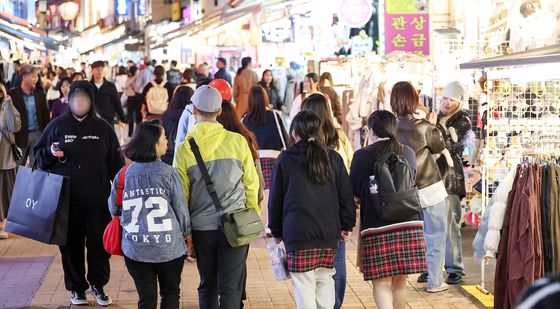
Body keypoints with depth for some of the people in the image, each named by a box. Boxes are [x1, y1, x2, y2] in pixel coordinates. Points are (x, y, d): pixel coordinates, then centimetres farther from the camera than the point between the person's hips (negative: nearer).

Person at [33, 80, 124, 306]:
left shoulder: (103, 128, 6)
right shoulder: (57, 126, 4)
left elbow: (115, 163, 8)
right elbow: (38, 155, 10)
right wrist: (50, 153, -12)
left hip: (97, 199, 0)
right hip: (66, 198, 0)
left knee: (99, 243, 3)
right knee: (71, 245, 6)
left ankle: (98, 284, 21)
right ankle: (76, 287, 20)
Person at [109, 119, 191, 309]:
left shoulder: (124, 174, -3)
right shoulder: (168, 174, -10)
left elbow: (114, 208, 6)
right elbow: (181, 210, -5)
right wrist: (186, 234, 13)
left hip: (135, 250, 2)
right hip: (169, 248, -2)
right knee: (170, 293, 17)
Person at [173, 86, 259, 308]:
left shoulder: (184, 148, -4)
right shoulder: (237, 141, -5)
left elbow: (181, 193, 0)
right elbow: (251, 183, 1)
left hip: (201, 227, 1)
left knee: (207, 286, 16)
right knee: (230, 288, 1)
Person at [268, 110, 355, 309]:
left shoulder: (285, 160, 1)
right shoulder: (333, 158, 6)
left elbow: (275, 199, 5)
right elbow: (346, 195, 7)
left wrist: (276, 231, 14)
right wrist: (347, 225, 15)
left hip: (297, 233, -3)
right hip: (329, 232, 3)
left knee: (304, 284, 1)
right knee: (324, 278, 17)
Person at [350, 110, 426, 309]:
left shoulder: (363, 156, -4)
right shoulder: (408, 153, 7)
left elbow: (354, 190, 6)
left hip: (377, 226, -4)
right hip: (409, 224, 4)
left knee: (381, 282, -1)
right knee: (400, 280, 16)